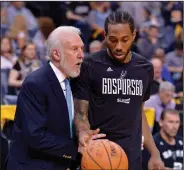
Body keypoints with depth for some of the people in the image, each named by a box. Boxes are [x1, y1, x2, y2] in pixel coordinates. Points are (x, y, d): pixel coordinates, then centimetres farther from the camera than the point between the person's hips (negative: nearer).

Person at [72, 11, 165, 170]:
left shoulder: (145, 68, 7)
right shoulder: (89, 67, -7)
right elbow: (81, 113, -6)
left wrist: (154, 153, 11)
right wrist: (83, 133, -28)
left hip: (132, 155, 4)